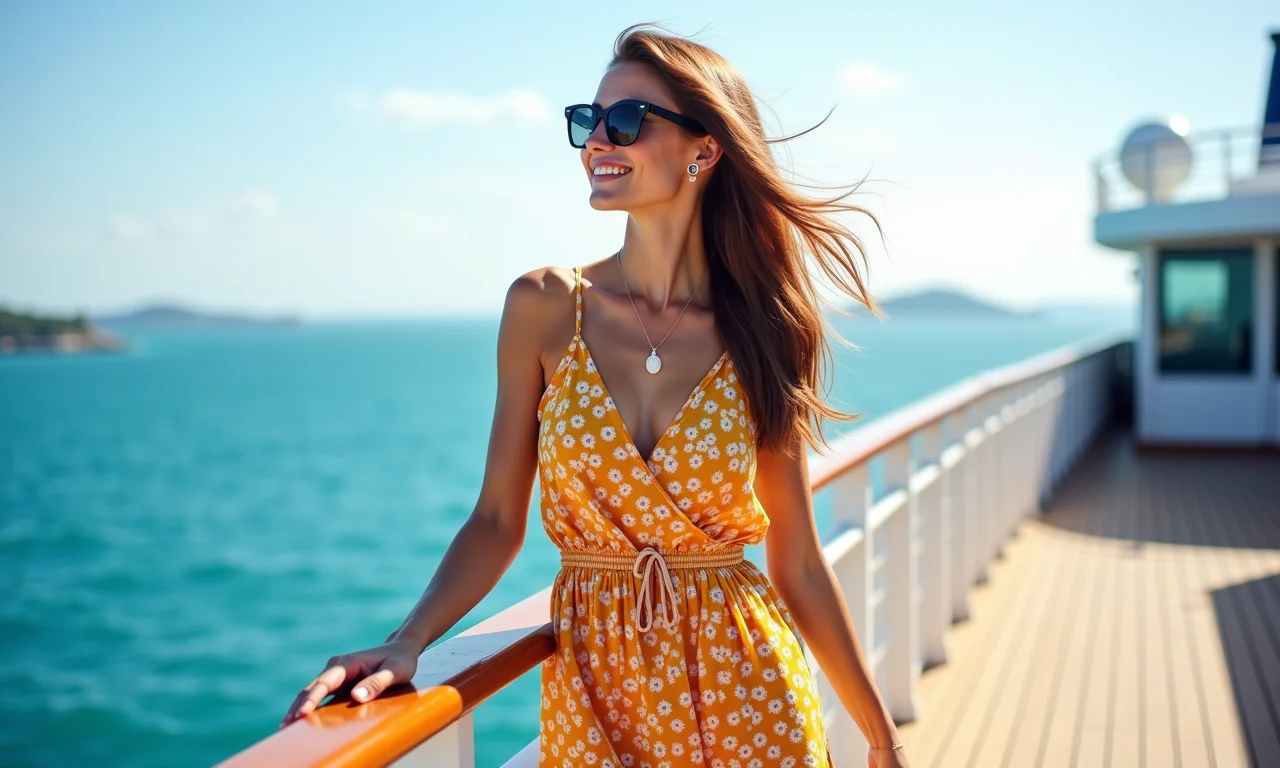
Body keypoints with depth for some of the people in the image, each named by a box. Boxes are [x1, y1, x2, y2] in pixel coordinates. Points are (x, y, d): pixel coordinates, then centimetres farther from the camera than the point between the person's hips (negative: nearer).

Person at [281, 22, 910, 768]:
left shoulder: (760, 334, -6)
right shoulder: (543, 308, -6)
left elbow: (800, 566, -1)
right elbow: (498, 520, -2)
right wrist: (406, 645, -17)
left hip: (747, 700, 0)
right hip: (593, 690, 1)